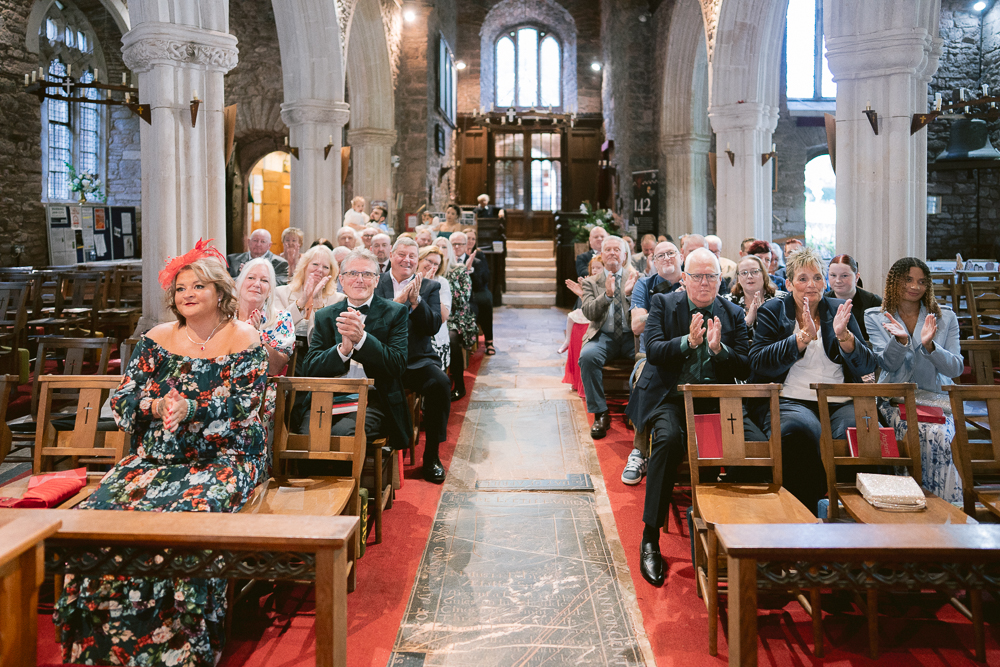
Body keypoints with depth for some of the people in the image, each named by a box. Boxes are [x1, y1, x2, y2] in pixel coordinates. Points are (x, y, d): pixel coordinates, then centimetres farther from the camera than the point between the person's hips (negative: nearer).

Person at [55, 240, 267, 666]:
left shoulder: (244, 340, 0)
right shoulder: (157, 340, 12)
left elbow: (242, 409, -9)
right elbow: (121, 401, 8)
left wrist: (189, 410, -22)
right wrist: (156, 405, -13)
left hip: (223, 458, -4)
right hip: (155, 456, 5)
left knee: (187, 516, -32)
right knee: (98, 512, -19)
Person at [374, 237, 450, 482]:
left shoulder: (430, 287, 13)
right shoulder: (375, 283, 10)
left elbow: (434, 327, 0)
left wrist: (416, 301, -14)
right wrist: (398, 301, -15)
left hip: (417, 360, 1)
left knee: (440, 383, -28)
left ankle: (432, 456, -13)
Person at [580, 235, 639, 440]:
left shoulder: (637, 277, 14)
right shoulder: (591, 282, 14)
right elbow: (589, 312, -2)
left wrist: (630, 293, -17)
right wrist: (607, 294, -19)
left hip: (631, 336, 0)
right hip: (603, 336, 0)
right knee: (587, 356, -32)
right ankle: (600, 415, -21)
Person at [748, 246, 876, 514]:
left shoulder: (839, 310, 18)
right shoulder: (772, 311, 11)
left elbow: (867, 367, 9)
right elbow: (759, 363, -5)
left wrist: (843, 336, -10)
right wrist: (803, 337, -14)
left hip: (840, 402, 3)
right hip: (789, 400, -2)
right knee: (801, 428, -36)